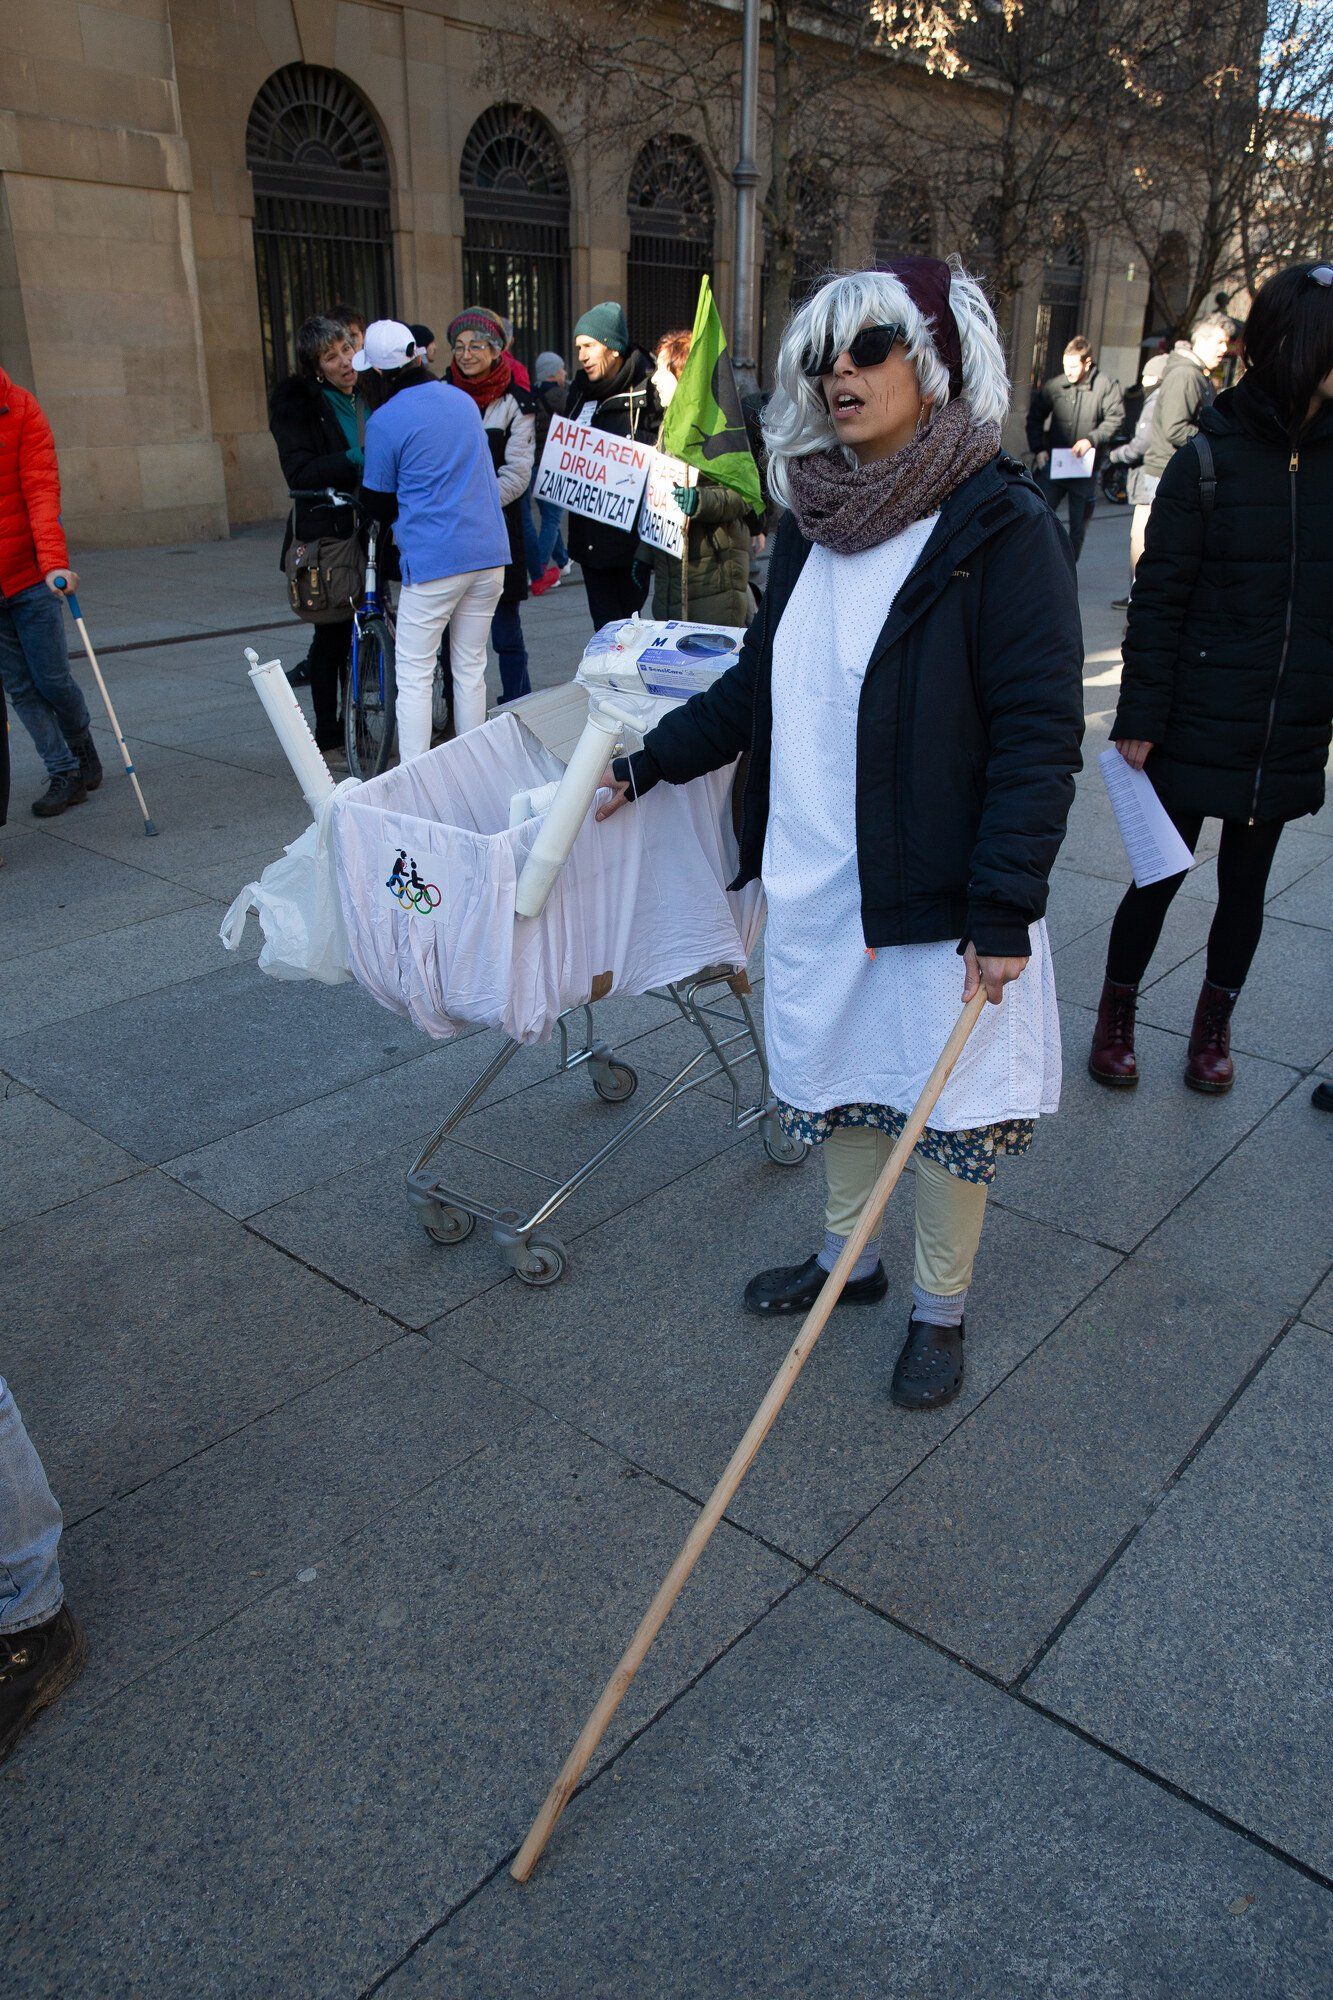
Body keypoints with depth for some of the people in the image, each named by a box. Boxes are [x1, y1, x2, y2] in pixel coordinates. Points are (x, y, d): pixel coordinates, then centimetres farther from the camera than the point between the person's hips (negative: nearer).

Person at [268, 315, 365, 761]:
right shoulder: (295, 403, -5)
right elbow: (300, 473, -16)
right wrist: (356, 458, -27)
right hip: (325, 535, -4)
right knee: (331, 634, -1)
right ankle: (328, 736, 10)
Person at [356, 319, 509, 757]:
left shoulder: (385, 421, -7)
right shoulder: (463, 400, 11)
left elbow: (376, 503, 2)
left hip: (434, 558, -6)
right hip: (490, 551, 6)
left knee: (414, 675, 0)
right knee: (471, 668, 12)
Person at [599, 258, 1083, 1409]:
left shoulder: (1001, 527, -13)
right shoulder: (814, 518, 7)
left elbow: (1038, 734, -16)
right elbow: (761, 684, 18)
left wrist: (1006, 906, -20)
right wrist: (651, 761, 16)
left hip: (939, 889, -6)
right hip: (815, 879, 6)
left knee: (945, 1099, 9)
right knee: (836, 1076, 19)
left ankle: (941, 1310, 30)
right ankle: (846, 1258, 42)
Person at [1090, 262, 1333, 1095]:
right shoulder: (1208, 461, -8)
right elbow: (1158, 601, -8)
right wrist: (1140, 719, -12)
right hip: (1198, 729, -3)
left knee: (1246, 883, 14)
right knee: (1161, 873, 6)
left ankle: (1215, 1027, 32)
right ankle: (1117, 1017, 26)